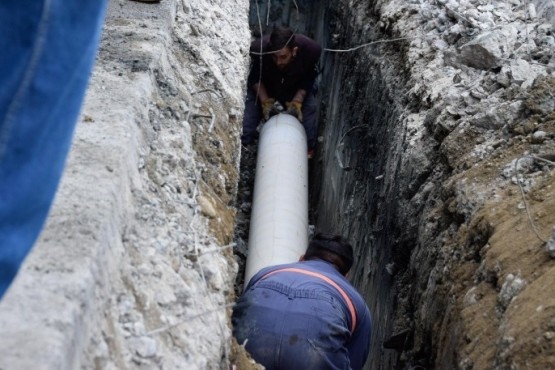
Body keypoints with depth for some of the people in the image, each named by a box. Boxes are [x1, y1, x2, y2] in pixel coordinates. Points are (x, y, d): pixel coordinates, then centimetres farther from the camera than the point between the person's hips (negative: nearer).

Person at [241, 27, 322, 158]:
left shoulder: (311, 50, -34)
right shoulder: (258, 49, -36)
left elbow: (307, 80, -15)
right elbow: (255, 78, -15)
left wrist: (297, 102, -26)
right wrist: (265, 102, -24)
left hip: (294, 90, 1)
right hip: (262, 90, -1)